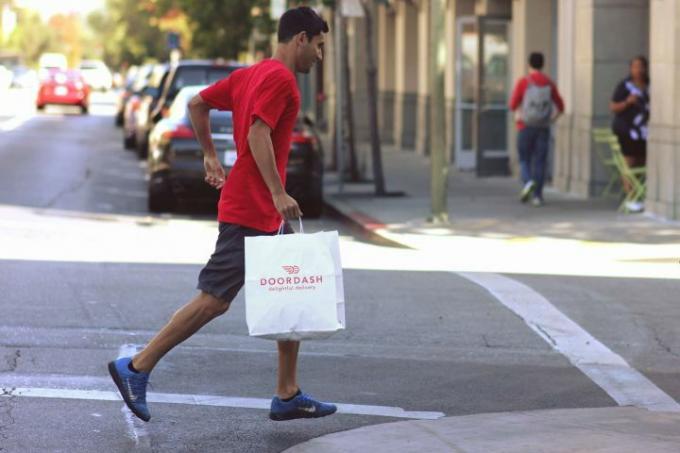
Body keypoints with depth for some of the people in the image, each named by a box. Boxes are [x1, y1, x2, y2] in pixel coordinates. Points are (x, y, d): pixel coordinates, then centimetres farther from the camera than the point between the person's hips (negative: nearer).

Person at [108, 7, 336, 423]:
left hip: (265, 215, 11)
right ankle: (136, 369, -2)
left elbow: (197, 104, 20)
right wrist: (278, 193, -27)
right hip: (252, 212, -11)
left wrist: (211, 155, 24)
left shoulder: (248, 75, 16)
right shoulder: (281, 78, -12)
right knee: (215, 300, -8)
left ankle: (288, 397, 12)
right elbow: (258, 133, -24)